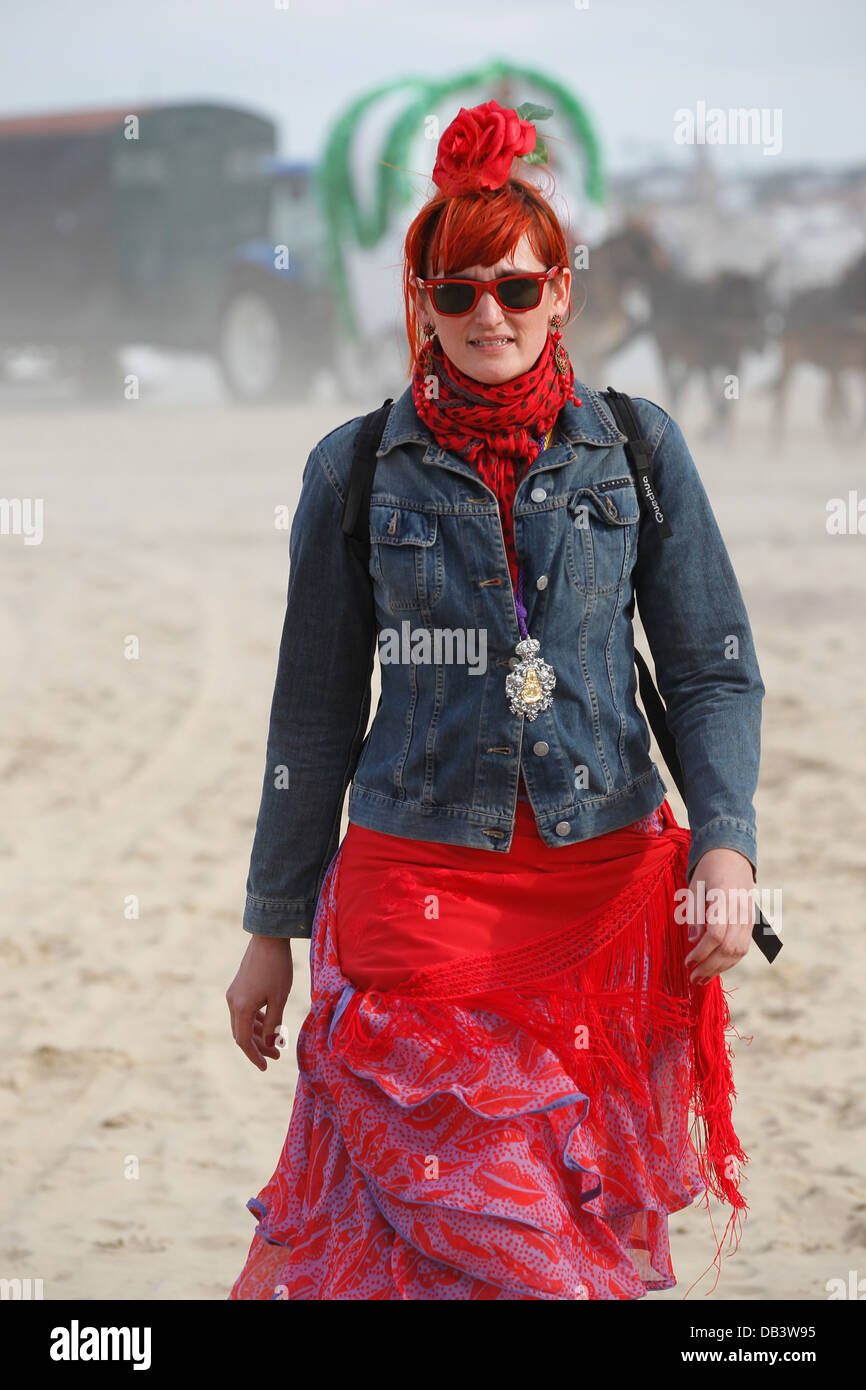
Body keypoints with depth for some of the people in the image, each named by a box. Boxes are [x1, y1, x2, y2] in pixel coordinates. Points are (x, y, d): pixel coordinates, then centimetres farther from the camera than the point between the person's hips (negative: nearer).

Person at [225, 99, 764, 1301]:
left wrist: (725, 840, -11)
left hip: (611, 885, 1)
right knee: (479, 1231, -6)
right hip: (419, 886, -1)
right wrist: (273, 927, 11)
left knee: (588, 1226, 6)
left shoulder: (637, 447, 6)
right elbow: (315, 712, 9)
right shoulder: (358, 469, 4)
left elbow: (714, 670, 6)